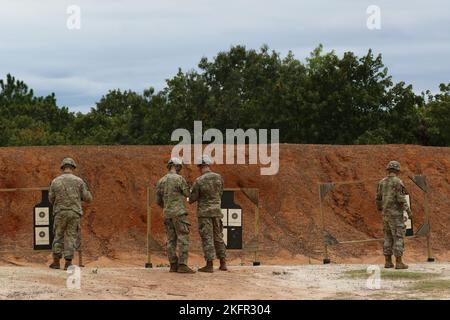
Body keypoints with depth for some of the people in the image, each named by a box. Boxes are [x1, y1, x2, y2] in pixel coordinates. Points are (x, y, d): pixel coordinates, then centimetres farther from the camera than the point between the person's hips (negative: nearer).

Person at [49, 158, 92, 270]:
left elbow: (52, 199, 10)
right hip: (74, 213, 0)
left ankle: (56, 262, 9)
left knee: (58, 237, 12)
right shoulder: (79, 181, -3)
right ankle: (68, 263, -1)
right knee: (71, 238, 4)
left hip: (60, 213, 0)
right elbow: (88, 198, 0)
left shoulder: (55, 181, 1)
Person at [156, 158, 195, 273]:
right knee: (183, 239, -7)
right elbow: (188, 194, 0)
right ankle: (182, 265, -15)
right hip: (179, 213, -6)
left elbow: (158, 200, 13)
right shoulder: (179, 178, -10)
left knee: (171, 240, 9)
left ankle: (173, 265, 7)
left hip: (167, 214, 7)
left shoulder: (161, 181, 9)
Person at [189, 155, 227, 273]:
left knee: (207, 238, -3)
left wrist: (189, 200, 18)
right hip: (217, 211, 5)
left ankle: (209, 265, -5)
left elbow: (192, 198, -6)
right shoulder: (219, 177, 0)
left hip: (204, 212, -5)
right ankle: (223, 264, 12)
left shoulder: (199, 181, -14)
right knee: (218, 237, 12)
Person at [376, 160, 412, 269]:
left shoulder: (382, 182, 9)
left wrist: (380, 208, 33)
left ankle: (388, 262, 9)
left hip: (386, 214, 7)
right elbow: (401, 198, -19)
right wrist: (409, 211, -14)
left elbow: (379, 198, 15)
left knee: (388, 238, 11)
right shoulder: (398, 182, -12)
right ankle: (399, 263, -6)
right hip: (396, 214, -7)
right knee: (398, 238, -4)